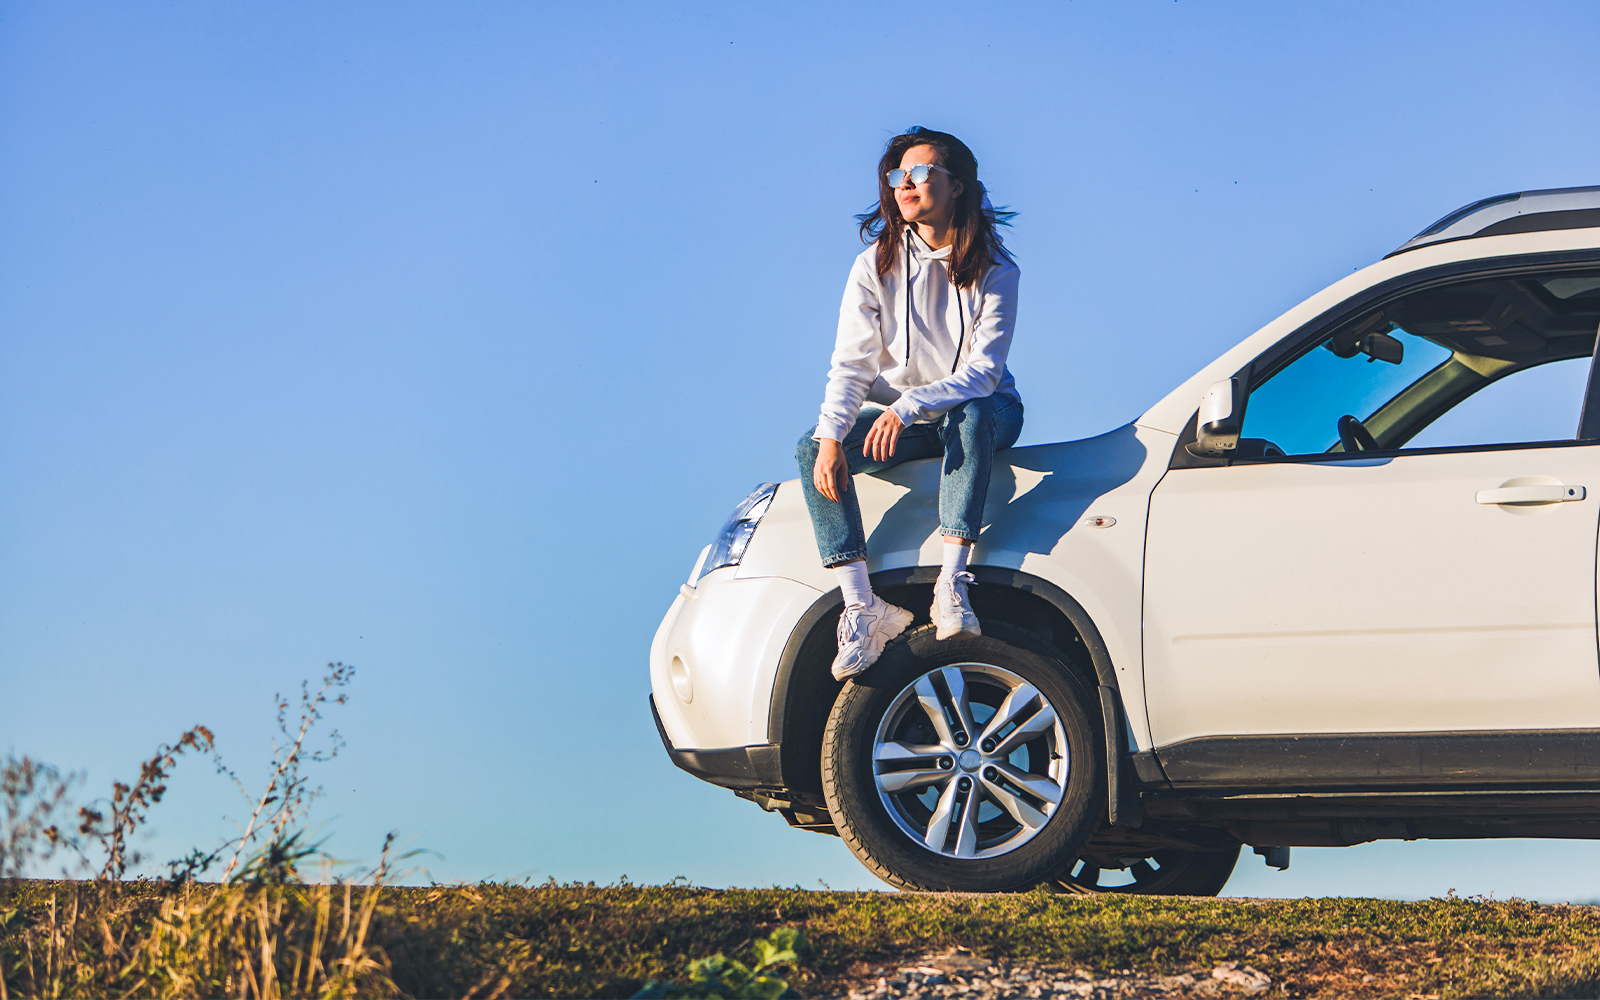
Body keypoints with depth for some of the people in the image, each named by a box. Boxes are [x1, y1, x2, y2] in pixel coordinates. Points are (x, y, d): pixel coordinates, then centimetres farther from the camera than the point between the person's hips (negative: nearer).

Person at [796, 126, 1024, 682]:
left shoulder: (994, 271, -11)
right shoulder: (875, 267, -4)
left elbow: (983, 372, -20)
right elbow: (851, 365, -10)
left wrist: (909, 406, -36)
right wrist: (831, 436, -28)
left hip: (984, 411, -3)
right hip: (902, 421, 3)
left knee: (970, 417, -40)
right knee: (811, 451, -23)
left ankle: (953, 584, -44)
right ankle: (862, 608, -32)